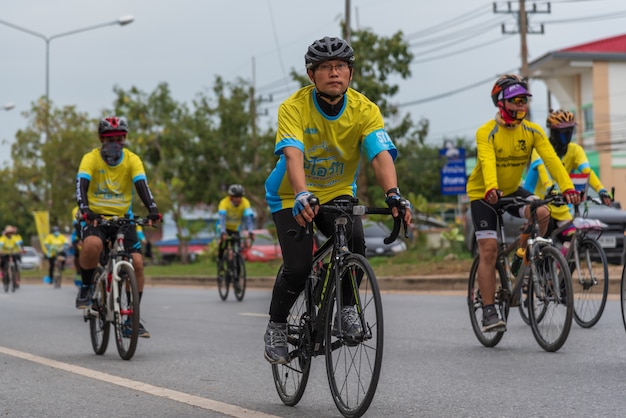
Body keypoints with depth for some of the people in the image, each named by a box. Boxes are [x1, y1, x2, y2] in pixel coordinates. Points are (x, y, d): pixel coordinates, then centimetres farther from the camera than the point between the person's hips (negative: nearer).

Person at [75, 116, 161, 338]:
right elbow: (81, 184, -22)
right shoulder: (91, 159, -8)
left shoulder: (132, 160, -3)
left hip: (122, 218, 2)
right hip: (95, 217, -2)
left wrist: (152, 209, -34)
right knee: (92, 244, -35)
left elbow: (142, 185, -16)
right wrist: (84, 209, -41)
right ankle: (85, 288, -8)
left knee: (137, 262, -14)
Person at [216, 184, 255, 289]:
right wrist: (223, 233, -56)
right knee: (223, 244, -31)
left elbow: (249, 217, -34)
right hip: (225, 228, -2)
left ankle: (236, 280, 1)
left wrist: (250, 231, -50)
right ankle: (220, 269, -17)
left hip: (235, 229, 2)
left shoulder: (245, 202, -23)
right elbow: (222, 218, -41)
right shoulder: (224, 203, -29)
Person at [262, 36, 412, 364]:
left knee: (354, 242, -27)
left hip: (338, 193, 2)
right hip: (292, 196, -2)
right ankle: (276, 326, 10)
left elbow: (381, 155, -29)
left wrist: (393, 194, -47)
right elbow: (293, 155, -38)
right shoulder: (294, 107, -23)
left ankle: (346, 308, -3)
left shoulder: (365, 109, -16)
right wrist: (302, 195, -56)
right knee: (298, 268, -17)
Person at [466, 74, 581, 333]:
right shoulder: (486, 133, -21)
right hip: (484, 195, -4)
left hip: (512, 190, 4)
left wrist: (567, 188, -38)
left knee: (542, 214, -26)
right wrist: (491, 189, -58)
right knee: (489, 250, -13)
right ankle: (489, 311, -7)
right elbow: (488, 163, -38)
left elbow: (551, 159, -22)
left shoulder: (532, 131, -10)